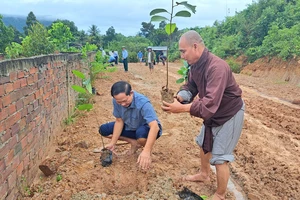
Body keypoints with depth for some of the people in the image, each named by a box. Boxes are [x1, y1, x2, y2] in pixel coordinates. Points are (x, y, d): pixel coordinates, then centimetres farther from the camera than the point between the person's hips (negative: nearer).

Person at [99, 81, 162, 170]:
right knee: (103, 130, -4)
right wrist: (113, 143, -13)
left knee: (141, 133, -41)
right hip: (130, 127, 6)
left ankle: (149, 150, -4)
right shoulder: (116, 101, -19)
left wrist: (146, 151, -54)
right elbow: (119, 121, -8)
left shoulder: (143, 103, -36)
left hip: (147, 128, -6)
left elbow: (154, 127, -44)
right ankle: (134, 143, 5)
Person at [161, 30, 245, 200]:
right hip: (212, 113, 9)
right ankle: (204, 174, 50)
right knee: (204, 144, 25)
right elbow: (190, 86, -1)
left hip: (229, 114, -9)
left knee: (220, 157, -2)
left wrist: (181, 108, -45)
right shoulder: (196, 64, -8)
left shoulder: (217, 67, -36)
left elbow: (210, 103, -42)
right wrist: (179, 97, -22)